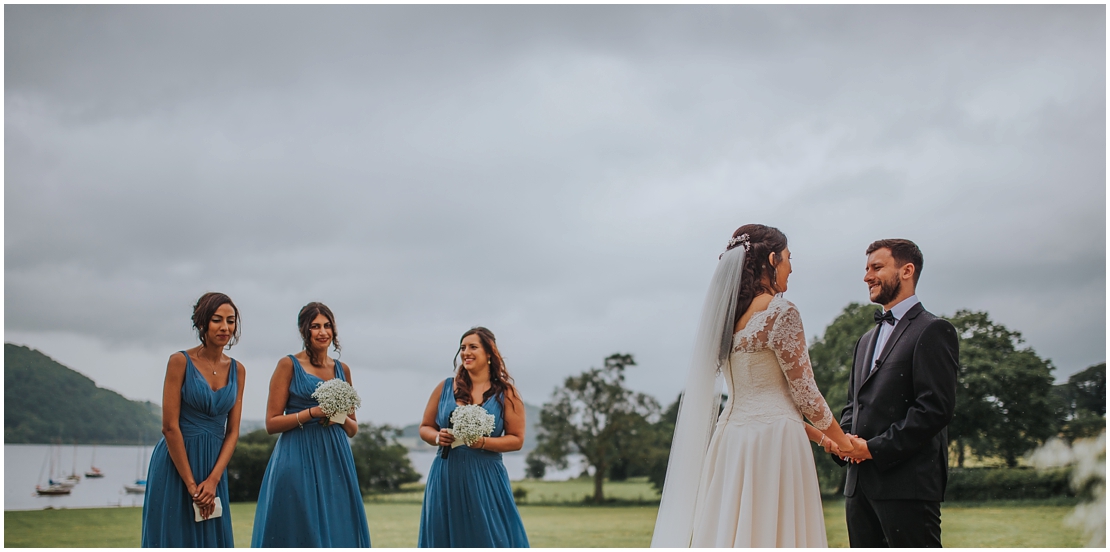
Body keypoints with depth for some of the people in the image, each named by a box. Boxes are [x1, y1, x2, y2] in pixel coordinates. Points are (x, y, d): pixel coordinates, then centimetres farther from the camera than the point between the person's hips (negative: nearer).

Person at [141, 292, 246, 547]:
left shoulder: (237, 370, 6)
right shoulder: (180, 361, -8)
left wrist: (213, 480, -9)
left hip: (214, 466, 5)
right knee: (174, 541, 1)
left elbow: (233, 431, 4)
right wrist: (191, 484, -12)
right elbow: (170, 427, -11)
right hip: (176, 466, -5)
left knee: (211, 543, 8)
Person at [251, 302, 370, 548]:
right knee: (299, 535, -4)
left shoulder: (342, 369, 14)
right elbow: (271, 423, -4)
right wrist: (312, 412, -14)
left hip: (335, 461, 5)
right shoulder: (289, 365, 0)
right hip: (299, 461, -5)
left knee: (338, 531, 2)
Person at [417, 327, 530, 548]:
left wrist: (483, 442, -16)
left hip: (486, 479, -2)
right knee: (446, 540, 4)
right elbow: (425, 428, 14)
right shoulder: (445, 387, 7)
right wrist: (438, 437, -8)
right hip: (446, 478, 2)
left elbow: (517, 440, -2)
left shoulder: (506, 393, 1)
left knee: (489, 540, -4)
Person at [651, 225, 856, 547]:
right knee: (772, 535, -5)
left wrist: (817, 434, 21)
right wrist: (843, 441, 8)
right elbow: (803, 392, -7)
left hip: (732, 439, 8)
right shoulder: (780, 312, -10)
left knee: (729, 535, 7)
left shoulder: (726, 315, 13)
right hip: (772, 445, -8)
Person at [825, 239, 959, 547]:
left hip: (907, 482, -8)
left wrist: (875, 448, -14)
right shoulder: (867, 340, 24)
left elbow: (936, 408, -13)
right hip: (860, 484, 8)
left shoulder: (933, 331, -3)